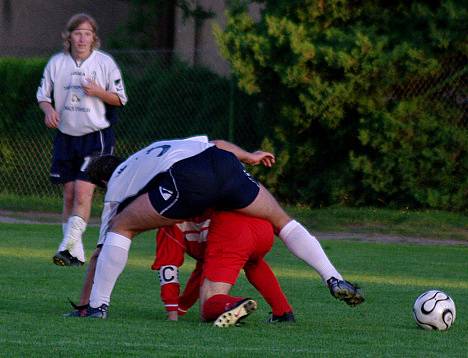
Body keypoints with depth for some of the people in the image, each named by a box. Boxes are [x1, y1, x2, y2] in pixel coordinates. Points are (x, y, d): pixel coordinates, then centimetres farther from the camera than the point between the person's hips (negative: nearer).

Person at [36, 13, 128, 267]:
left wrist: (98, 92, -17)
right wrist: (49, 109, -10)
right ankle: (76, 255, 10)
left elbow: (120, 99, 1)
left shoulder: (105, 63, -4)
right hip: (66, 136, 4)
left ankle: (68, 247, -19)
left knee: (83, 190, -16)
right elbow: (43, 95, 12)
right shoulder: (57, 63, 3)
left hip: (96, 135, -4)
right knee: (69, 194, 4)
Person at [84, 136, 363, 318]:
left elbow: (102, 249, 29)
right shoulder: (157, 147, 44)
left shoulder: (116, 186, 29)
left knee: (121, 227, 13)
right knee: (282, 221, 23)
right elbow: (216, 144, 39)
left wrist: (85, 301, 34)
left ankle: (97, 306, 5)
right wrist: (249, 156, 54)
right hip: (224, 164, 5)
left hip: (185, 181, -5)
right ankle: (335, 281, 14)